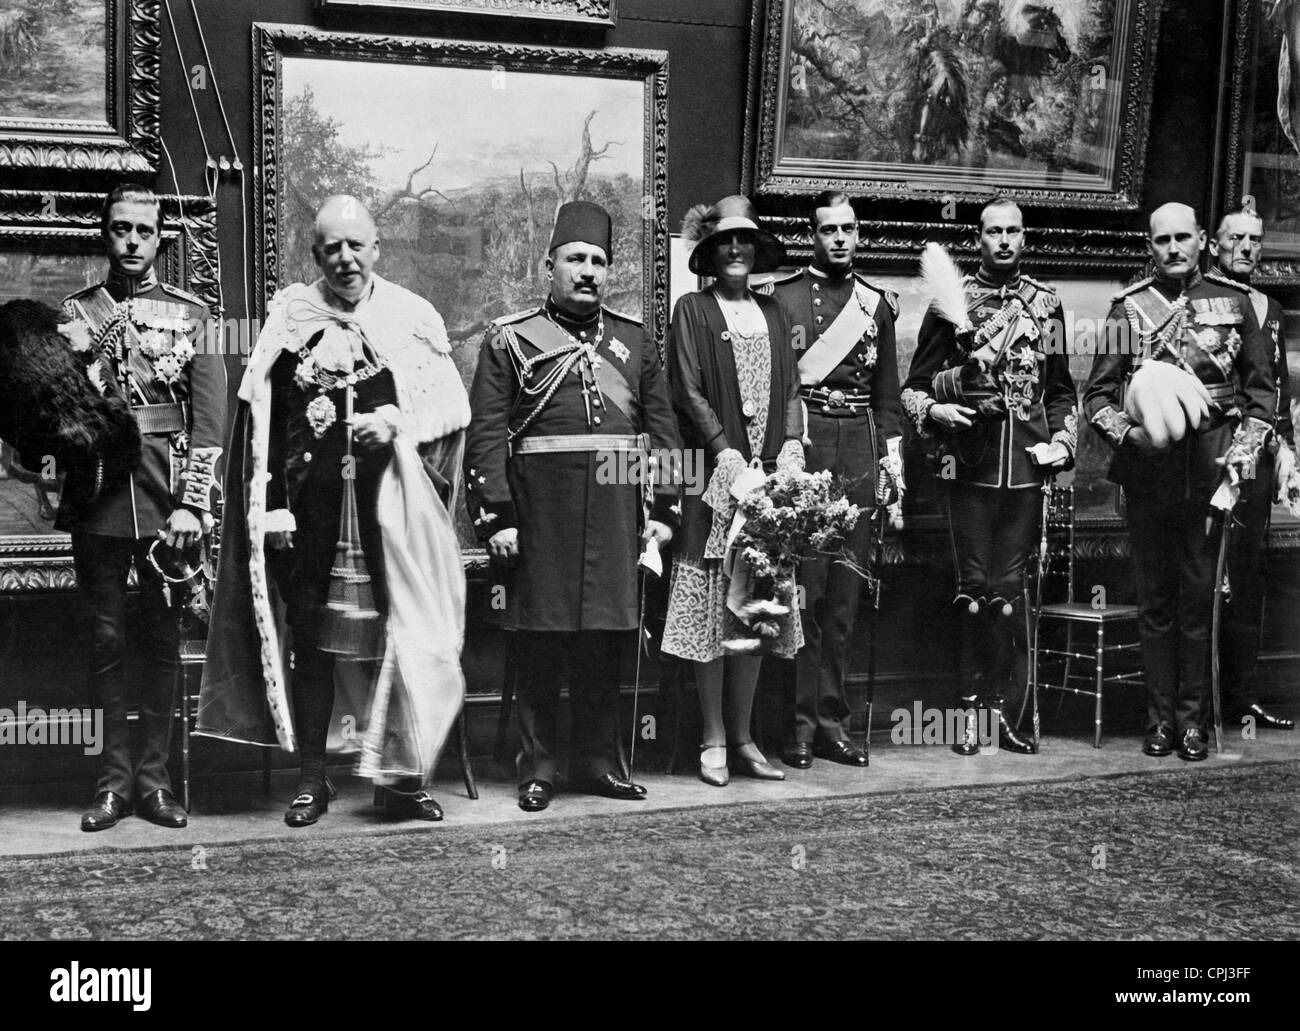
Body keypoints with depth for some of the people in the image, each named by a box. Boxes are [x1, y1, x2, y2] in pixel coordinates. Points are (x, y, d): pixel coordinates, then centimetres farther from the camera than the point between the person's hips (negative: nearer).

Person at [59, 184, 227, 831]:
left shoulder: (190, 313, 6)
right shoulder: (75, 312, 9)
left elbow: (209, 415, -1)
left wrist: (191, 504, -10)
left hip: (168, 494, 0)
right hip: (96, 492, 1)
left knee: (162, 638, 4)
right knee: (105, 637, 4)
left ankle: (154, 778, 12)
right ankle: (114, 779, 11)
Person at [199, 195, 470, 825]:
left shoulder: (413, 317, 4)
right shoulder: (290, 318, 5)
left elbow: (453, 407, 6)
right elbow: (263, 422, 5)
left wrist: (397, 422, -12)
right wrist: (273, 507, -1)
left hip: (392, 506, 0)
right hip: (312, 508, 1)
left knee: (401, 637, -1)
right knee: (312, 643, 5)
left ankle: (404, 777, 11)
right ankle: (311, 780, 16)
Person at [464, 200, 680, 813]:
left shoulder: (636, 342, 15)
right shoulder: (510, 339, 5)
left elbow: (662, 432, 14)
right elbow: (486, 435, -1)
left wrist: (662, 510, 5)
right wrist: (495, 518, -9)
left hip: (616, 510, 3)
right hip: (540, 512, -3)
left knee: (606, 642, 7)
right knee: (539, 646, 2)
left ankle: (598, 762, 19)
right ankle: (538, 767, 13)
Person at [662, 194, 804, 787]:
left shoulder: (772, 313, 17)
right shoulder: (693, 311, 3)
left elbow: (791, 387, 13)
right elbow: (687, 391, -5)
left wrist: (791, 447, -4)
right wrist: (727, 454, -14)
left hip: (771, 476, 4)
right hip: (716, 476, -4)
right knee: (714, 609, -4)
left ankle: (742, 737, 12)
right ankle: (713, 742, 4)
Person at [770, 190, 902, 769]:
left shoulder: (876, 303, 17)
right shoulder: (783, 296, 3)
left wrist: (892, 463, 11)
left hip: (860, 455, 4)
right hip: (801, 448, -4)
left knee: (844, 597, 6)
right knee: (804, 591, -6)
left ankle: (832, 720, 12)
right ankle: (800, 721, 0)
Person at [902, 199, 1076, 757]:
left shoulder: (1046, 302, 12)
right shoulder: (951, 301, 4)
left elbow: (1061, 389, 19)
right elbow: (914, 386, 6)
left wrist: (1062, 441, 5)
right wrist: (935, 409, -13)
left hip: (1027, 459, 2)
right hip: (969, 457, -2)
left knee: (1010, 585, 3)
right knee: (974, 585, -1)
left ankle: (998, 703, 12)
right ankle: (971, 708, 7)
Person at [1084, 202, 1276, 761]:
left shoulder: (1234, 300, 7)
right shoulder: (1128, 307, 4)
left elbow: (1261, 385, 12)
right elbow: (1097, 395, 4)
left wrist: (1247, 445, 0)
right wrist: (1129, 433, -13)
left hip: (1210, 466, 0)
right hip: (1147, 466, 0)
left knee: (1199, 594, 3)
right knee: (1155, 597, 6)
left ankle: (1192, 716, 12)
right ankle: (1160, 716, 14)